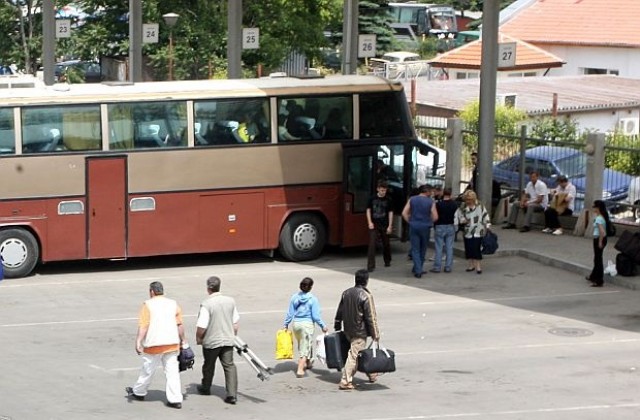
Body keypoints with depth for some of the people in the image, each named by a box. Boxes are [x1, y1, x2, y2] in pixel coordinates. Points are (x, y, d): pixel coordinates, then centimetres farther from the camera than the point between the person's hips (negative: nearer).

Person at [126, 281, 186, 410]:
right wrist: (183, 340, 17)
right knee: (172, 371, 2)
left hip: (154, 343, -3)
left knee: (147, 370, 12)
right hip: (172, 343, 3)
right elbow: (179, 325, 7)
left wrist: (138, 342, -14)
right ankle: (175, 399, -2)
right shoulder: (173, 304, 8)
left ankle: (139, 392, 31)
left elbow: (143, 325, -13)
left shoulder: (148, 304, -5)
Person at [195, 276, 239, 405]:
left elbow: (201, 326, -20)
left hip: (211, 341, -3)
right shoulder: (230, 301, 0)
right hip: (228, 340, 3)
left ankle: (205, 388, 38)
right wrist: (234, 335, 24)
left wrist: (198, 338, -3)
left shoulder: (206, 304, -19)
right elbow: (235, 323, 10)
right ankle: (232, 394, -7)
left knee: (209, 366, 17)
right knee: (229, 366, 3)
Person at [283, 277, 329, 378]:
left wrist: (286, 324, 14)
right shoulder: (313, 299, -12)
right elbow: (315, 316, -12)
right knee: (305, 347, 2)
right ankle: (300, 370, -5)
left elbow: (290, 313, 3)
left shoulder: (294, 297, -1)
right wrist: (323, 326, -1)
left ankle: (307, 363, 43)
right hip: (307, 324, -5)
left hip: (296, 323, 5)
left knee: (302, 345, 25)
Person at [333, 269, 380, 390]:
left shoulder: (346, 293, 4)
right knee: (354, 355, -3)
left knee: (357, 353, 19)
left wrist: (337, 327, 23)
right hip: (360, 331, -8)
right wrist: (375, 333, -8)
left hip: (348, 330, 8)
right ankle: (345, 381, -4)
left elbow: (339, 312, 12)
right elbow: (371, 317, -15)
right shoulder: (366, 296, -17)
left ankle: (371, 373, 30)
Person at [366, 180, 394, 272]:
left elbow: (390, 213, 1)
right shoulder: (372, 199, -2)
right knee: (372, 244, -12)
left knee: (386, 244, 15)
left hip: (384, 225, 1)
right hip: (374, 225, -1)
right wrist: (370, 222, -5)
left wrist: (390, 226, -4)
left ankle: (387, 261, 38)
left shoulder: (388, 200, -3)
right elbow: (368, 210, 6)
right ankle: (370, 265, -13)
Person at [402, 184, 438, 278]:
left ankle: (418, 271, -8)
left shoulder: (412, 200, 2)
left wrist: (409, 221, 8)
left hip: (414, 227, 1)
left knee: (415, 249, 3)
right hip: (425, 227, -1)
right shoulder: (430, 202, -3)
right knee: (423, 249, 16)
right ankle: (417, 269, 24)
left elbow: (404, 213, -3)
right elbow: (435, 217, -5)